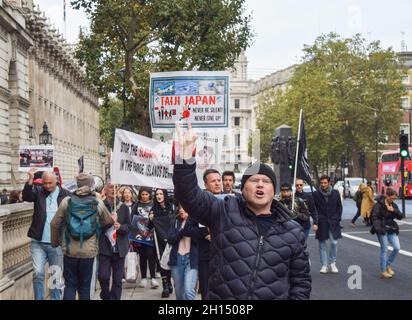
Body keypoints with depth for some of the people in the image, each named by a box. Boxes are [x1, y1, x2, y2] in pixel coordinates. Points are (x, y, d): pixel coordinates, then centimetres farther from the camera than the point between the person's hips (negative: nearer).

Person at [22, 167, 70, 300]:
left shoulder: (65, 195, -2)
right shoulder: (38, 191, 4)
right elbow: (26, 197, -14)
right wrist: (30, 179, -26)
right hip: (38, 242, 1)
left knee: (56, 275, 8)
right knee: (38, 273, -4)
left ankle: (55, 298, 20)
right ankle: (39, 298, 8)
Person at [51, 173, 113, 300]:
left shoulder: (67, 201, -5)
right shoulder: (98, 203, -5)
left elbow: (54, 224, -1)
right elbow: (108, 221, 11)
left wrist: (55, 242, 14)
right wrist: (113, 219, 34)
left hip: (70, 251, 0)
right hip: (89, 252, 0)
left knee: (70, 285, 9)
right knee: (85, 286, 12)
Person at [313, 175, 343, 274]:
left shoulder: (335, 193, 3)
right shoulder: (316, 194, -1)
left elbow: (339, 207, 10)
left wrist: (337, 218, 2)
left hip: (333, 222, 1)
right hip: (321, 223, 0)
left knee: (334, 243, -6)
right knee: (322, 244, 3)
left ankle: (332, 263, 10)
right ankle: (324, 265, 11)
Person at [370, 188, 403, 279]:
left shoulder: (394, 205, 9)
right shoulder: (379, 205, -10)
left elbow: (400, 217, 4)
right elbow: (374, 217, -14)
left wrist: (393, 210, -14)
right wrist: (378, 228, -26)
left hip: (392, 229, 6)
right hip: (382, 230, -6)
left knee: (397, 248, 0)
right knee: (384, 250, -1)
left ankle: (388, 265, 21)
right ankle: (383, 271, 9)